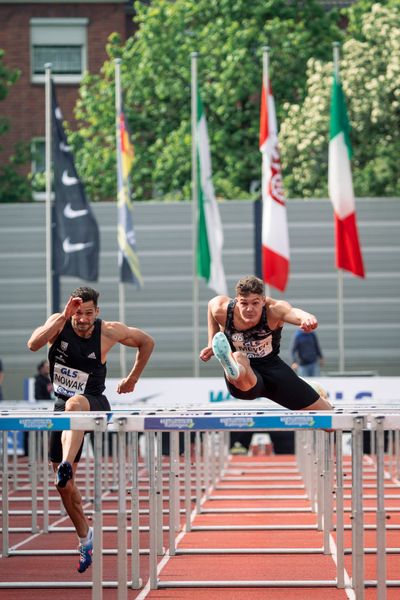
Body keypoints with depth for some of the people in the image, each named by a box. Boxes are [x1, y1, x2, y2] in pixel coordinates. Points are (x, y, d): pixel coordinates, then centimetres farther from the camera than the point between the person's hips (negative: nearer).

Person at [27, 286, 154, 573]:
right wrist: (63, 317, -37)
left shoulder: (109, 331, -9)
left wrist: (132, 379, 12)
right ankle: (85, 535, 23)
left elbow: (147, 342, 9)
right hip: (63, 408, 4)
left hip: (94, 404, -4)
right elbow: (33, 344, -29)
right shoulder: (59, 324, -8)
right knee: (64, 483, 4)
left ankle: (66, 465, -62)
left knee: (74, 404, -43)